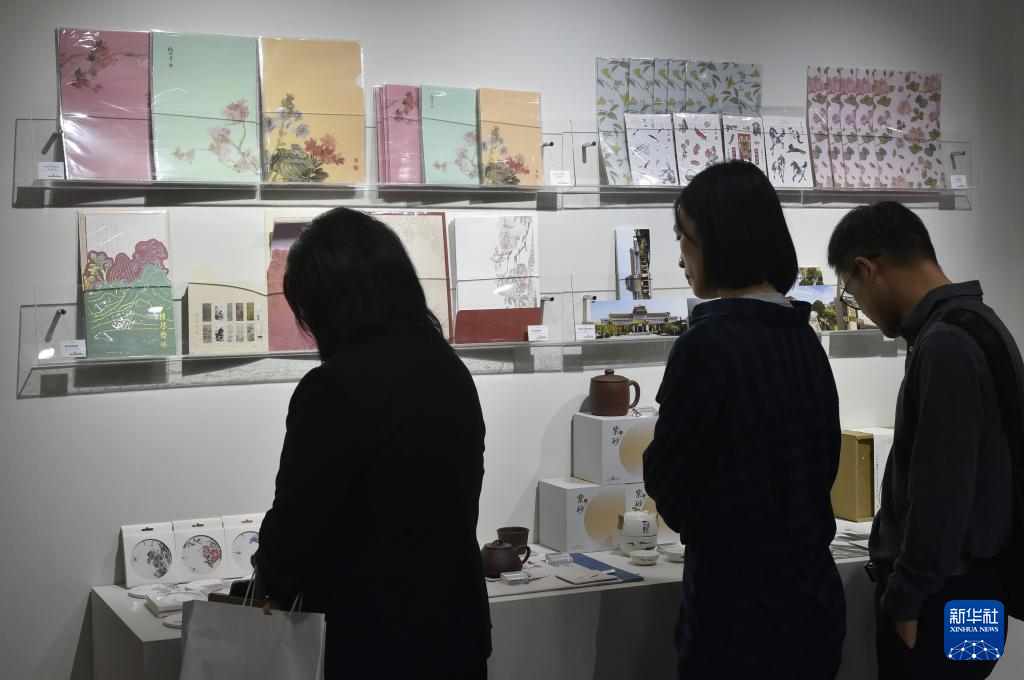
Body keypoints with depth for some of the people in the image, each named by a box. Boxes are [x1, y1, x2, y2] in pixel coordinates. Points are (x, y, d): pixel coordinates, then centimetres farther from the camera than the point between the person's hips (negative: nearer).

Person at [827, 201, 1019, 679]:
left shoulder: (945, 346, -22)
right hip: (963, 587, 9)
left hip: (942, 598, -9)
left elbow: (941, 491, -24)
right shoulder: (974, 324, 10)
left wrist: (904, 598, -15)